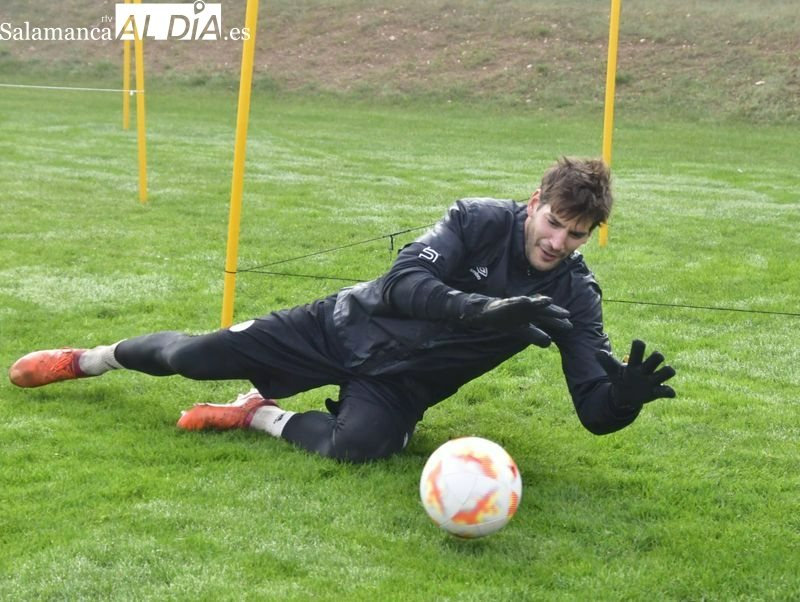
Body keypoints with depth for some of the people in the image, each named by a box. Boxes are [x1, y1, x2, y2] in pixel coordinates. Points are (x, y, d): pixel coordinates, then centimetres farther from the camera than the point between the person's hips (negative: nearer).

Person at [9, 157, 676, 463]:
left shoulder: (575, 294, -13)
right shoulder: (480, 219, -17)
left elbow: (594, 411, -18)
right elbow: (406, 279, -29)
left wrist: (626, 396, -42)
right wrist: (487, 311, -44)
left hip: (398, 386, 1)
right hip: (353, 325, 0)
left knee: (356, 444, -35)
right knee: (192, 355, -1)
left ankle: (259, 414, -4)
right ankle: (91, 359, 32)